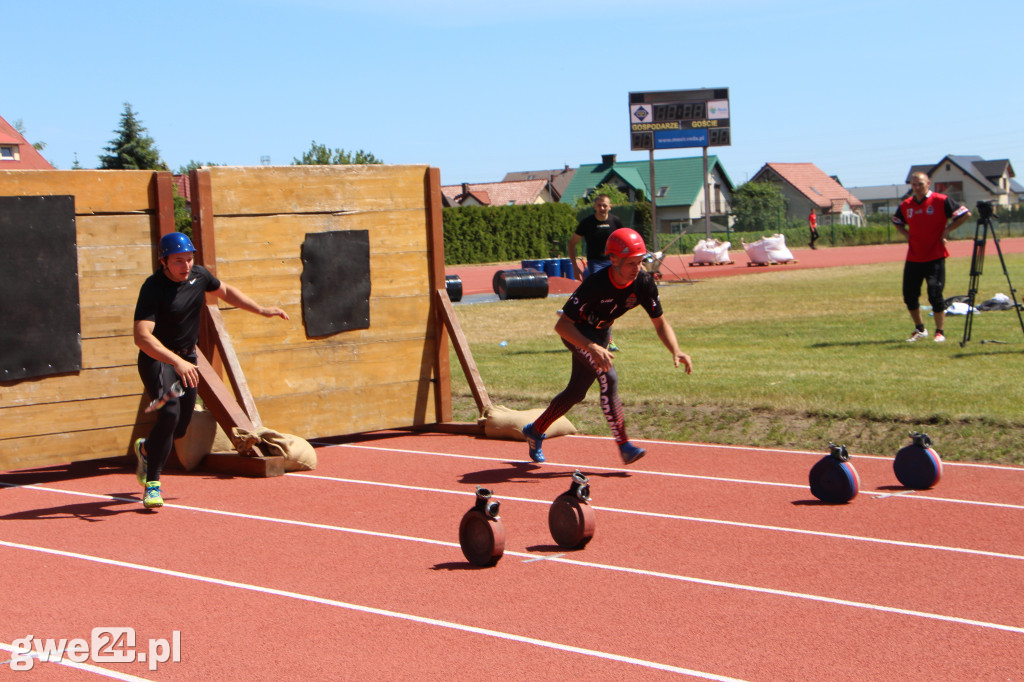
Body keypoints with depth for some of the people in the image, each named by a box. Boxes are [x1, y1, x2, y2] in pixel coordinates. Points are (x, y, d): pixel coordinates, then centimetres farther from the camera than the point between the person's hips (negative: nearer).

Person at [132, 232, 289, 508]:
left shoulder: (199, 275, -4)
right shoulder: (153, 288, -25)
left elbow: (225, 291, 19)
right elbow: (142, 336, -35)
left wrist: (261, 310, 17)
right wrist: (177, 362, -46)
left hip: (187, 361, 7)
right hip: (156, 359, -7)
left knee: (180, 429, 10)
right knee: (170, 413, -28)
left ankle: (146, 448, 44)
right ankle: (152, 483, -15)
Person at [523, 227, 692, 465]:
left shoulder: (644, 283, -22)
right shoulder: (596, 284, -37)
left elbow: (660, 323, -11)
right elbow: (562, 325, -35)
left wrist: (675, 351, -28)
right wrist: (592, 348, -48)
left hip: (601, 332, 7)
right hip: (576, 331, -7)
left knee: (576, 392, 15)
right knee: (608, 378, -26)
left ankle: (535, 430, 36)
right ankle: (624, 445, -23)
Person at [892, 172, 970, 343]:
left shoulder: (941, 201, -6)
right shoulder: (906, 205, 7)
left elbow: (965, 213, -4)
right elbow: (897, 222, 27)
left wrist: (946, 231, -6)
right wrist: (907, 234, 9)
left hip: (935, 257, -5)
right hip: (913, 258, 5)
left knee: (935, 295, -8)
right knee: (909, 296, 6)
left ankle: (940, 332, 3)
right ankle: (920, 329, 25)